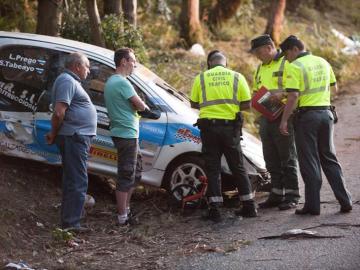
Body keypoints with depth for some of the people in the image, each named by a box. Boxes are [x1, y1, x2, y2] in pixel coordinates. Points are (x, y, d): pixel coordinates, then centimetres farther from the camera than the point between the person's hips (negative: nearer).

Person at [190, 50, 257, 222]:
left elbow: (194, 104, 5)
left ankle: (214, 210, 0)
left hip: (208, 126, -1)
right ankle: (249, 206, 15)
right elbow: (246, 104, 2)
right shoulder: (237, 77, 3)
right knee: (238, 167, 12)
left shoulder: (201, 78, 3)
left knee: (212, 169, 5)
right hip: (230, 126, 1)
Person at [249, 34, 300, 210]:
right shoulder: (260, 68, 20)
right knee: (271, 160, 10)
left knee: (287, 158, -3)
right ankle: (277, 194, 17)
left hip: (283, 117, -8)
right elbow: (256, 90, 29)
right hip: (265, 117, 8)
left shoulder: (286, 64, -5)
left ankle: (291, 196, 2)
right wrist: (255, 100, 8)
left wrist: (282, 94, -29)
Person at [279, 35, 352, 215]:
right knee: (329, 158, 14)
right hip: (326, 112, 6)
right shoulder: (323, 62, 11)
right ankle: (345, 201, 9)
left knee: (309, 162, 0)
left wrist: (284, 120, -15)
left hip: (306, 115, -6)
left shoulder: (296, 66, -10)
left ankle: (312, 205, 1)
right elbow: (334, 87, 21)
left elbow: (293, 96, -18)